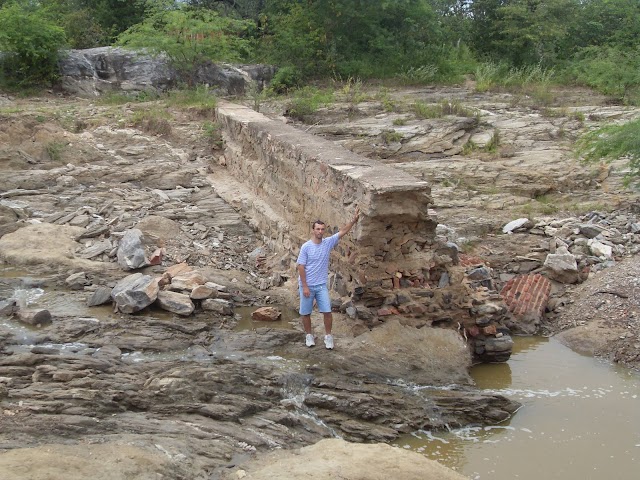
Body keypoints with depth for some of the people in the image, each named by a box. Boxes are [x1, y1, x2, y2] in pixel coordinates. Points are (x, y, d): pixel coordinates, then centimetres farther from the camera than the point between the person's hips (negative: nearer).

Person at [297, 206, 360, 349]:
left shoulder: (328, 242, 0)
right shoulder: (306, 246, -11)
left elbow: (342, 232, -5)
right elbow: (301, 267, -12)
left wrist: (354, 220, -17)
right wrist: (305, 286, -15)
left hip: (321, 285, 3)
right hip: (307, 285, -3)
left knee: (327, 311, -3)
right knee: (305, 313, 8)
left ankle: (328, 336, 10)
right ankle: (309, 335, 24)